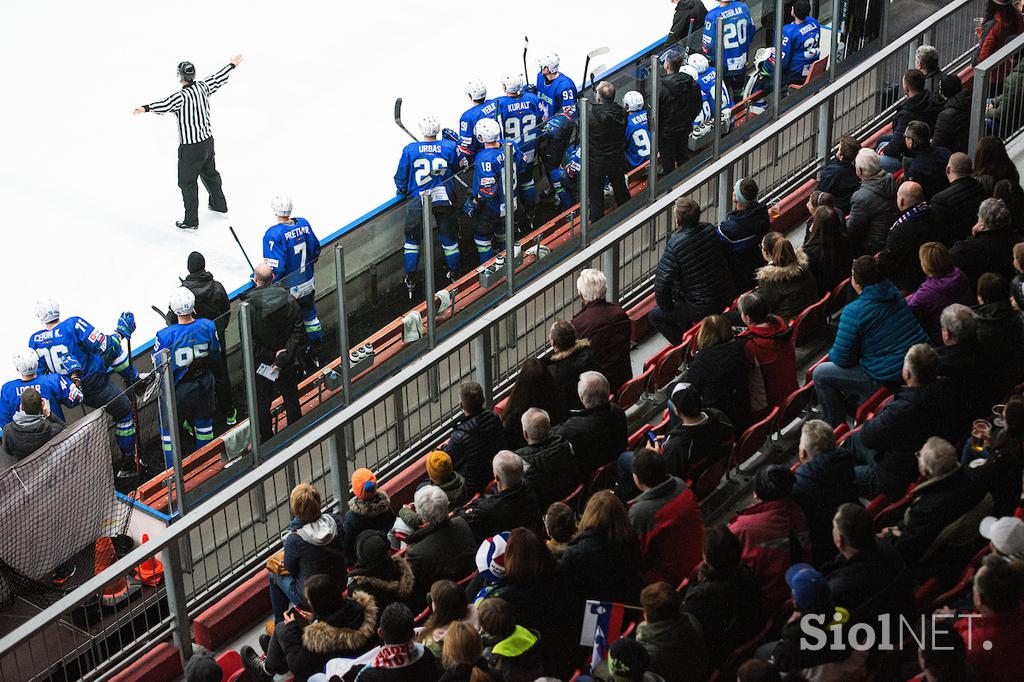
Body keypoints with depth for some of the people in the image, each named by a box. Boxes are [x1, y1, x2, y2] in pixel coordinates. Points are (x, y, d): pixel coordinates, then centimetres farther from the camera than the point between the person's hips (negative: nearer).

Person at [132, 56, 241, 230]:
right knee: (209, 173, 28)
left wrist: (146, 108, -56)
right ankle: (219, 204, 47)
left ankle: (191, 221, 6)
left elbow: (165, 105, -42)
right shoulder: (203, 87, -3)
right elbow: (218, 78, 15)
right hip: (208, 140, 8)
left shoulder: (181, 97, -24)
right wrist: (232, 65, 32)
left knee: (187, 182, 3)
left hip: (191, 147, -8)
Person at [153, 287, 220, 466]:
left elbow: (158, 365, -14)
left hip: (178, 389, -4)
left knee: (169, 427, 15)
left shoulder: (165, 335, -27)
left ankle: (172, 469, 22)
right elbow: (215, 356, -2)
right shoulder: (207, 327, -17)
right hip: (205, 382, 4)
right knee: (203, 419, 26)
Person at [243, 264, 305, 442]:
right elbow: (298, 333, -14)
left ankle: (266, 439, 24)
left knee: (262, 404, 15)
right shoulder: (289, 299, -12)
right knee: (292, 399, 20)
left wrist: (271, 356, -16)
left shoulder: (248, 305, -20)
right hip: (288, 364, 3)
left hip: (261, 364, -3)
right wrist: (284, 357, -17)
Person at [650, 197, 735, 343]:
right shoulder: (708, 229, -6)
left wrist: (666, 306, -5)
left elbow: (662, 281, -24)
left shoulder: (675, 245, -25)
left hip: (702, 308, -7)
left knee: (655, 316, 12)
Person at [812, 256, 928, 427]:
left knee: (820, 374, 6)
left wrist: (832, 353, 12)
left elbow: (842, 360, -11)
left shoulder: (854, 312, -19)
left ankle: (837, 427, 18)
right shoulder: (895, 294, 3)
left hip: (889, 380, -8)